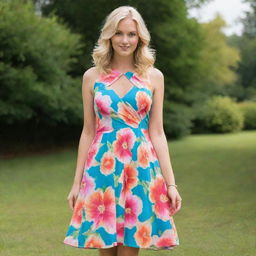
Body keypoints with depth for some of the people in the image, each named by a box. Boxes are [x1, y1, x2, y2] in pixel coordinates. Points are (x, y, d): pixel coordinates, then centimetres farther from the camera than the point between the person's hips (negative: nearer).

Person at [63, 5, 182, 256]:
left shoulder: (153, 76, 5)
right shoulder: (92, 76, 6)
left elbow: (156, 132, 4)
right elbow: (88, 132, 8)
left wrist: (170, 183, -2)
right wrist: (77, 182, 6)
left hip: (141, 168, 0)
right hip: (102, 169, 1)